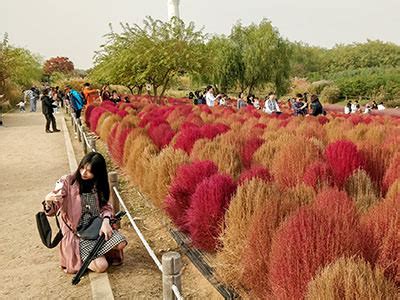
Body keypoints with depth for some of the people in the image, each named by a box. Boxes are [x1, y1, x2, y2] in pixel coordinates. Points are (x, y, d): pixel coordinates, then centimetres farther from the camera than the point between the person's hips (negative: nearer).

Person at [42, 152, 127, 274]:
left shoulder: (99, 185, 2)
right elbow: (52, 211, -14)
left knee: (120, 244, -22)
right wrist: (48, 201, -39)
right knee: (101, 266, -19)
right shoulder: (67, 182, -12)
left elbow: (105, 206, 7)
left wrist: (105, 221, -15)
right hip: (77, 233, -4)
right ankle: (82, 258, 14)